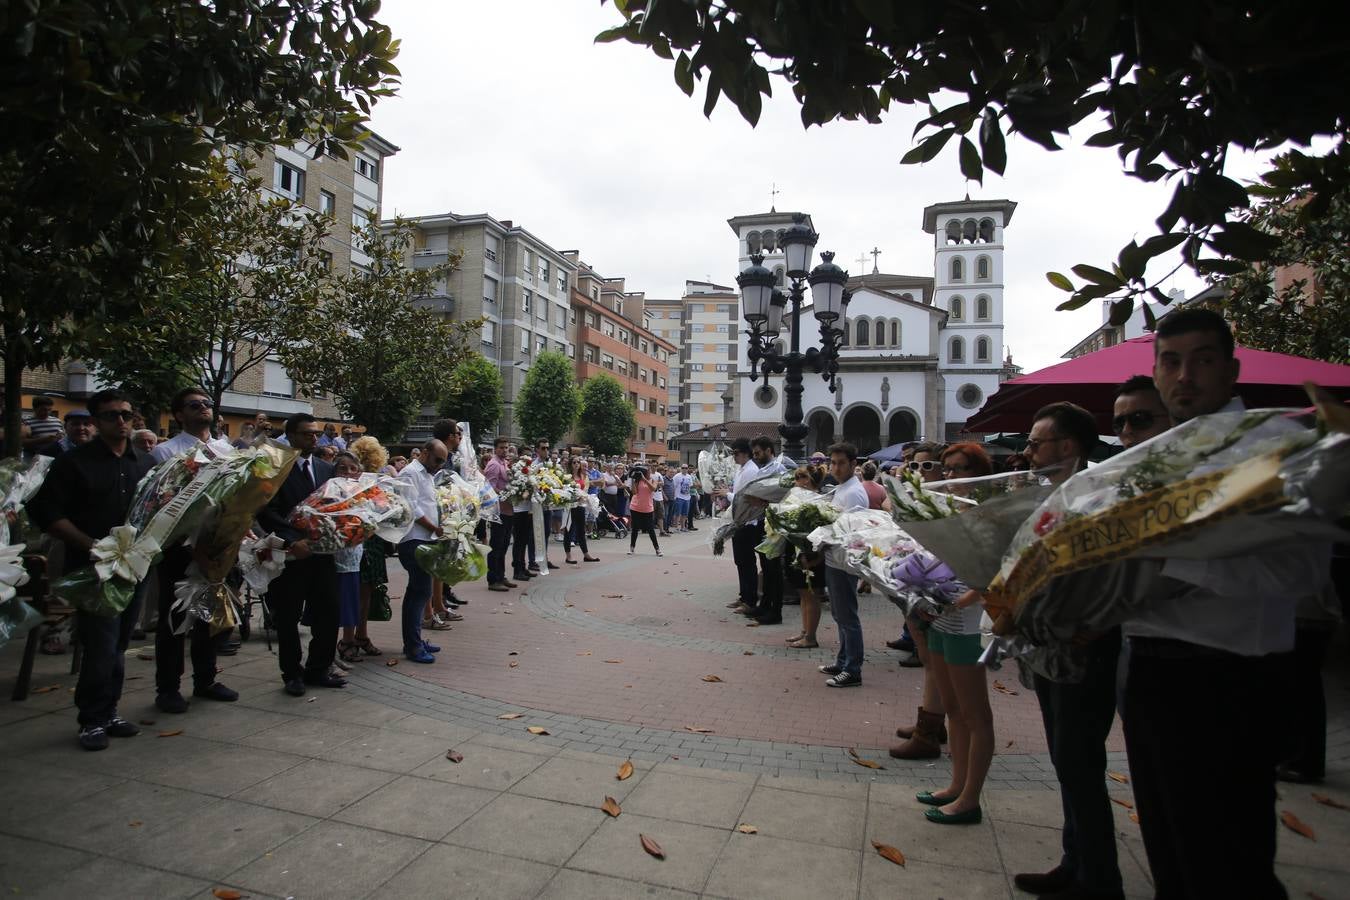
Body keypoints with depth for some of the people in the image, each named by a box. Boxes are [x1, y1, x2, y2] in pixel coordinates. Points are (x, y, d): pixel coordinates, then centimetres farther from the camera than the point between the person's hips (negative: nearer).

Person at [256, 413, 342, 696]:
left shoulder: (325, 468, 12)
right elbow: (266, 512, -12)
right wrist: (292, 540, -21)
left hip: (322, 553, 5)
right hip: (291, 555, -5)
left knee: (328, 615, 8)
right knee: (288, 619, 7)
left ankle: (318, 669, 23)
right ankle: (292, 674, 22)